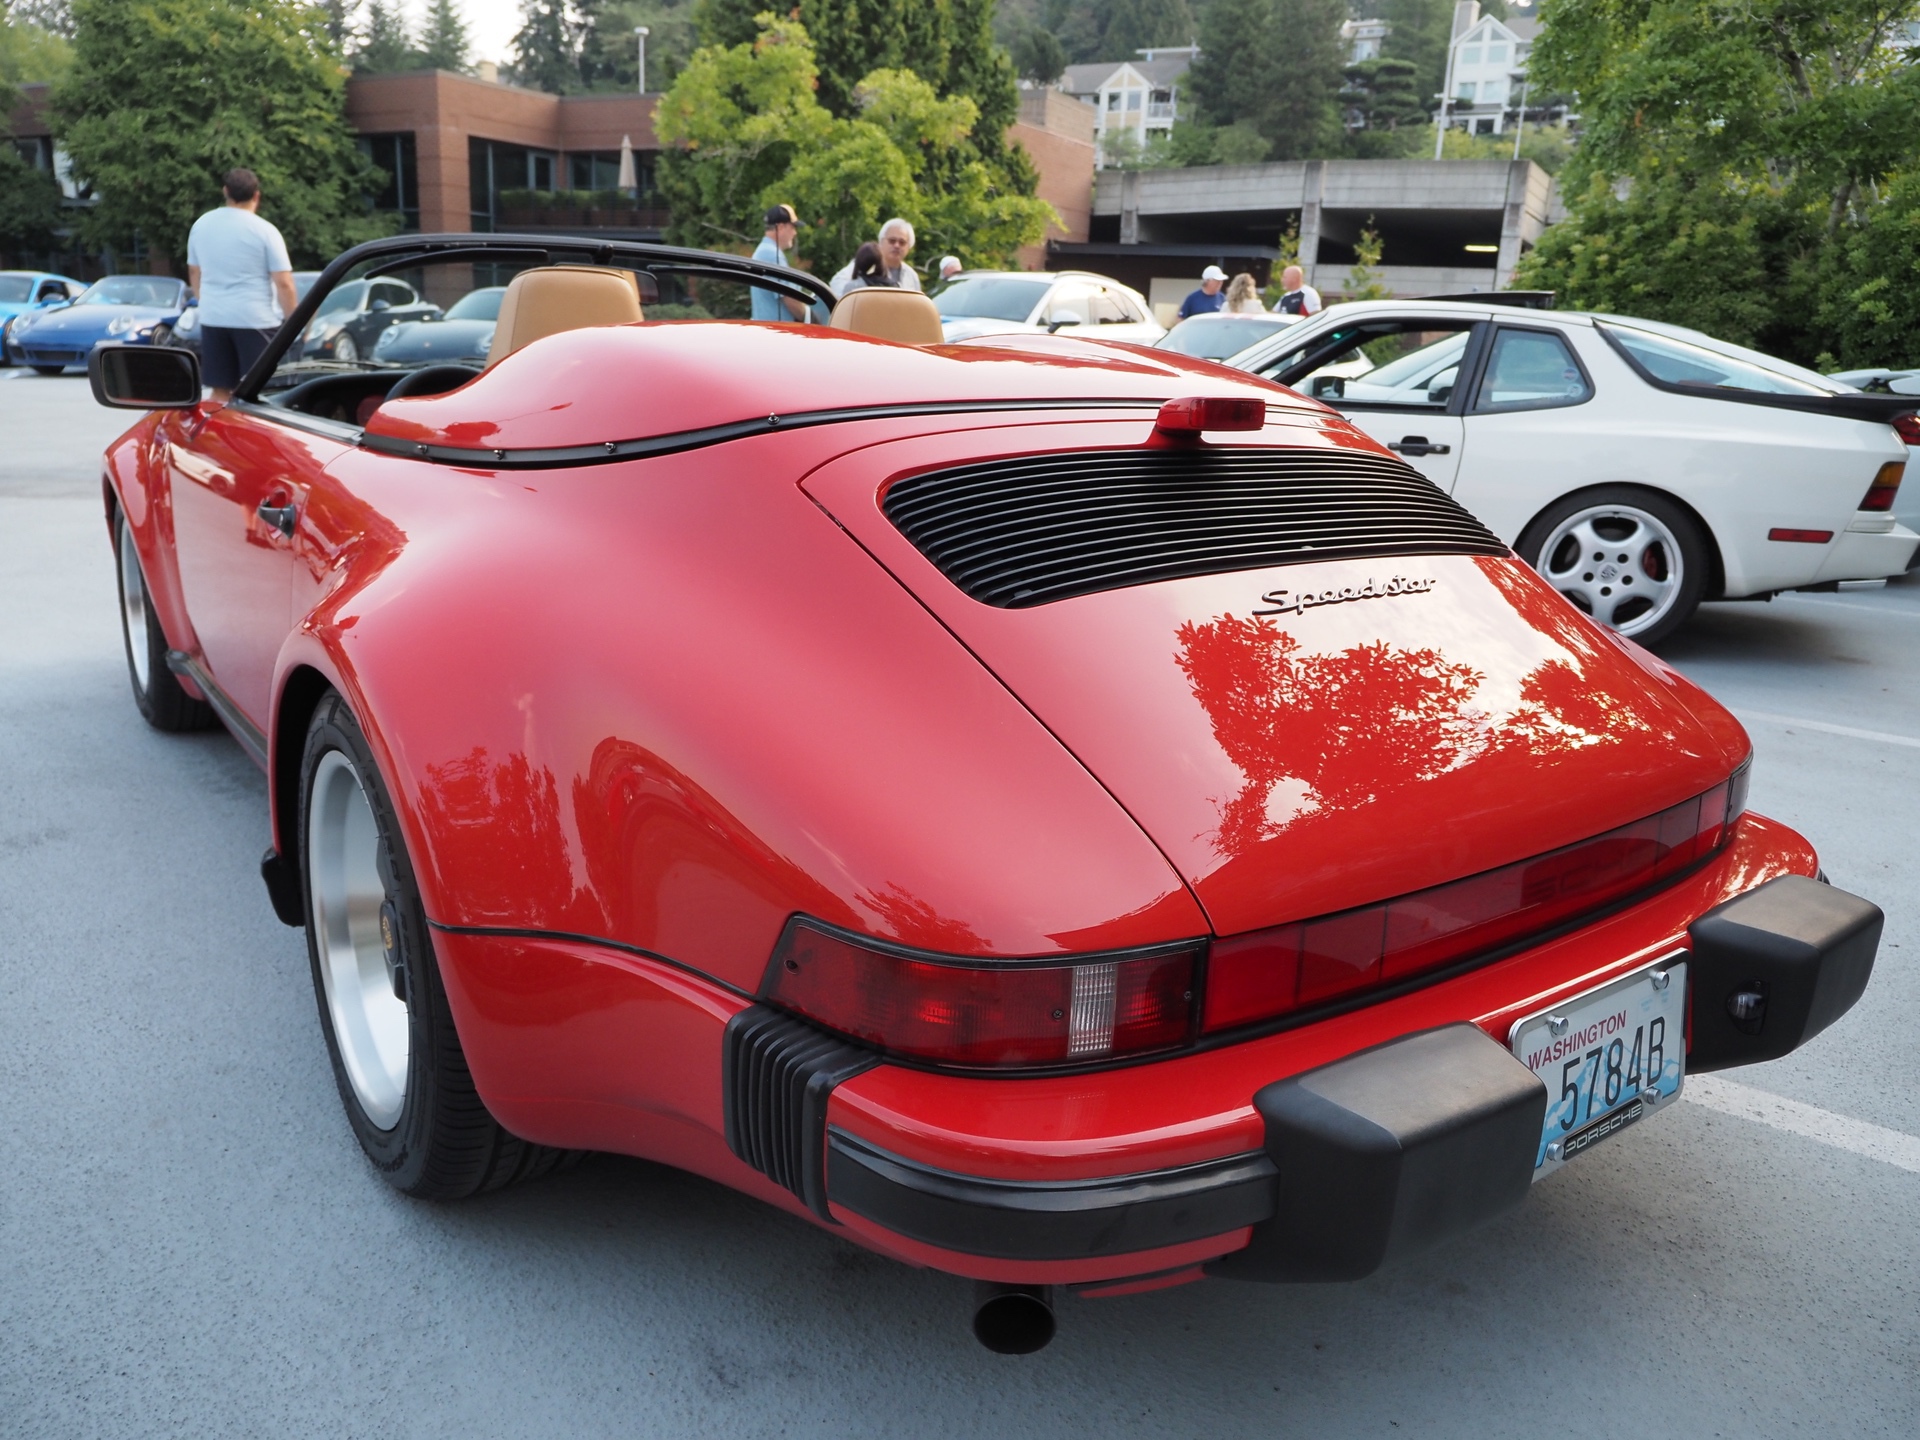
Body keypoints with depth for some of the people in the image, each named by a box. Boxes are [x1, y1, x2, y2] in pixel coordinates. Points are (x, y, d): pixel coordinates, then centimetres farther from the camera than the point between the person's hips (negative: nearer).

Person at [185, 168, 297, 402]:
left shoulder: (201, 225, 10)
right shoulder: (264, 231, -8)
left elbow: (194, 273, 19)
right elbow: (284, 283, -13)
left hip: (213, 319, 5)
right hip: (256, 320, -5)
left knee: (220, 391, 9)